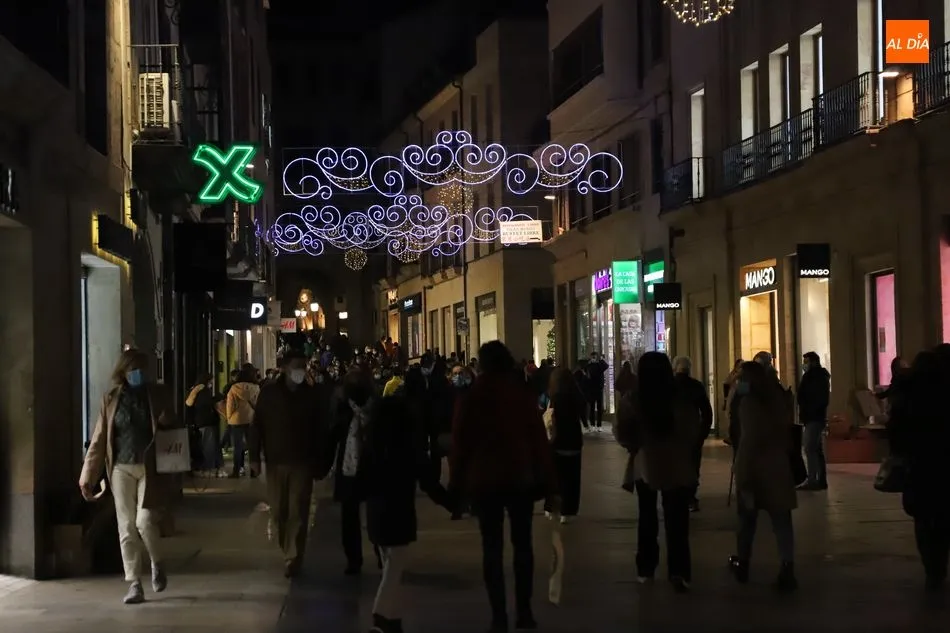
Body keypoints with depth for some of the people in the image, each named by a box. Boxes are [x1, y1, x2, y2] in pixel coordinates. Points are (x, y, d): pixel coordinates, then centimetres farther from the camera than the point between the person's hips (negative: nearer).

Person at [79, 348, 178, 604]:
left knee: (144, 521, -13)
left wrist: (167, 425, -14)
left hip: (151, 468, -1)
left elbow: (174, 429, 11)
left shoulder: (158, 395, 3)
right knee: (126, 527, 1)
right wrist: (88, 476, 3)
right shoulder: (111, 399, 4)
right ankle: (134, 585, 8)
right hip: (122, 469, 1)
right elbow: (99, 439, 5)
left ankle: (157, 564, 16)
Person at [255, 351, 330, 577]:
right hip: (275, 461, 2)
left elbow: (322, 430, 2)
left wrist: (321, 463, -1)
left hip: (303, 462, -1)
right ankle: (288, 551, 28)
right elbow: (258, 426, 3)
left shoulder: (314, 394, 1)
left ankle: (292, 560, -3)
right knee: (278, 512, 8)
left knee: (298, 513, -5)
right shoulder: (269, 393, 2)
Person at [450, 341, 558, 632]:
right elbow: (539, 440, -2)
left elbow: (460, 444, -1)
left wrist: (457, 484, 6)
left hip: (483, 480, -1)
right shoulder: (523, 395, -2)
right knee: (522, 544, 11)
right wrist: (549, 483, 2)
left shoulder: (470, 398, -3)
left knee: (492, 547, 3)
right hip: (520, 478, 1)